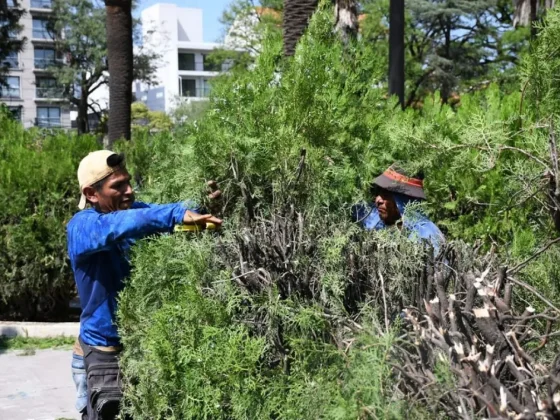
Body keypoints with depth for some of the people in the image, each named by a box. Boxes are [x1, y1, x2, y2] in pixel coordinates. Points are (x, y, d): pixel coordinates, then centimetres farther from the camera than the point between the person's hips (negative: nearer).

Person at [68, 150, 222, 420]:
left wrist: (199, 207, -37)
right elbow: (117, 227, -37)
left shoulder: (136, 211, 0)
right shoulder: (81, 227, -17)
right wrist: (178, 214, -49)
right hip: (106, 352, -5)